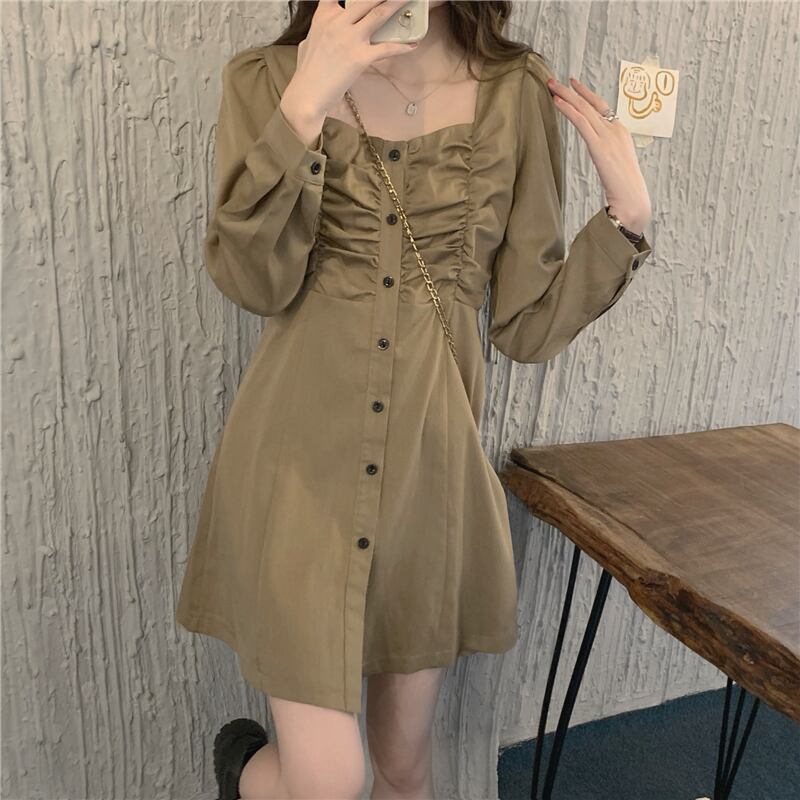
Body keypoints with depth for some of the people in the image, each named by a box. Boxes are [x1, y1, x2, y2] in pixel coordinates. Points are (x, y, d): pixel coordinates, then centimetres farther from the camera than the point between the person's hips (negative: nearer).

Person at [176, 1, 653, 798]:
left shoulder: (519, 93, 3)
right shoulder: (267, 79, 1)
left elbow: (527, 325, 2)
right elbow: (254, 282, -13)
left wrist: (627, 215, -7)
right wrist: (307, 102, -19)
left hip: (432, 463, 3)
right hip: (301, 461, -2)